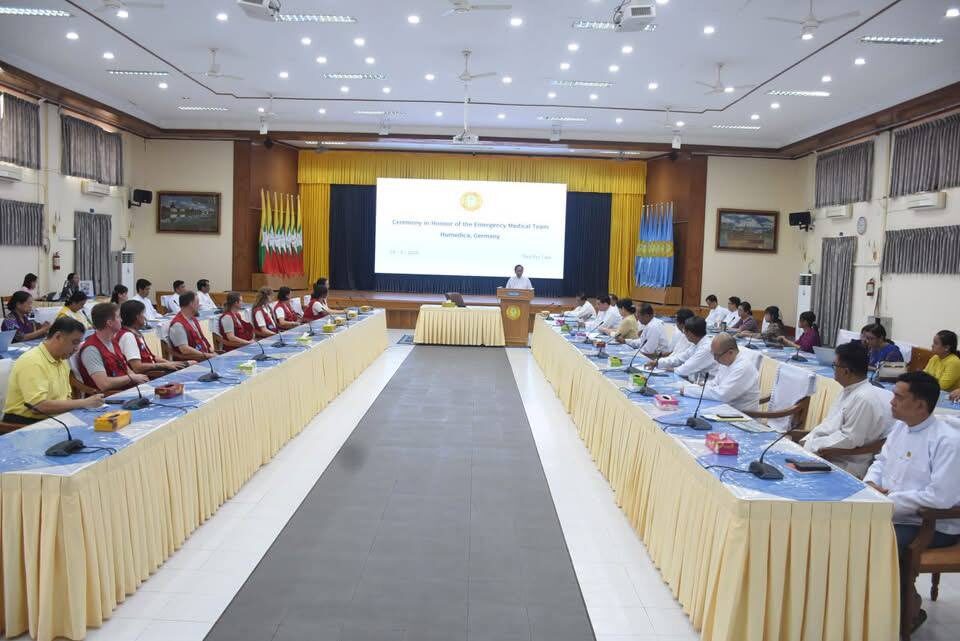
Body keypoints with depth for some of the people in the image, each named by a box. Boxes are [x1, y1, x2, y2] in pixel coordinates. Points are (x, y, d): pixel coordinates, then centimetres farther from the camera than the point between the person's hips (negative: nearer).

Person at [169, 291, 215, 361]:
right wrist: (206, 355, -19)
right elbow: (185, 350, -21)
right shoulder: (178, 324, -15)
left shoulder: (193, 319, 15)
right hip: (189, 363, -9)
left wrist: (210, 349, 5)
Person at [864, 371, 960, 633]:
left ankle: (908, 608, 1)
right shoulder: (900, 426, 5)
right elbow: (881, 461, 18)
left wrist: (891, 499, -23)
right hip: (894, 511, 8)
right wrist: (870, 483, -3)